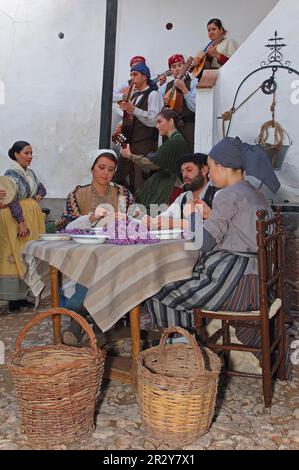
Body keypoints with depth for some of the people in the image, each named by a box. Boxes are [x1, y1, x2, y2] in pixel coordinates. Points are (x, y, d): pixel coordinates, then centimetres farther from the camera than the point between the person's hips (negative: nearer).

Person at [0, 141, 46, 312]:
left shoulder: (30, 173, 12)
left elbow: (42, 188, 25)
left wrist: (38, 197, 3)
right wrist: (21, 223, -24)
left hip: (32, 218, 8)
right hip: (16, 218, -8)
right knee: (16, 256, -7)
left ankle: (21, 295, 18)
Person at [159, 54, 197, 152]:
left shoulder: (193, 83, 1)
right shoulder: (165, 86, 16)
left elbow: (195, 107, -12)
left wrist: (184, 89, -17)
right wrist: (162, 101, 0)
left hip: (187, 126, -4)